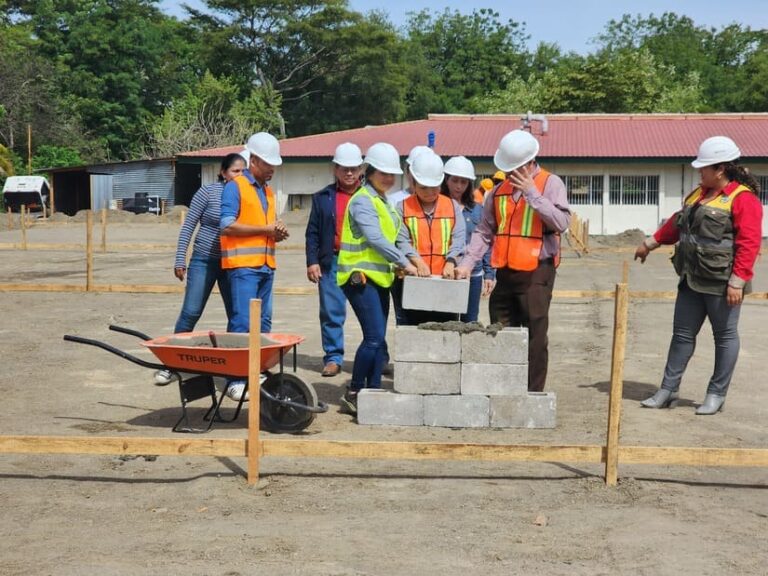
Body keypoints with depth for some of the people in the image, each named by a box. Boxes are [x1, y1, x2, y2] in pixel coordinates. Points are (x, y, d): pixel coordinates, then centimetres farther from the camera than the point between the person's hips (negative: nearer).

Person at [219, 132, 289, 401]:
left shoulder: (269, 192, 21)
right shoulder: (235, 187, -3)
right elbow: (227, 226, -14)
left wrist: (278, 232, 4)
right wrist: (265, 229, -12)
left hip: (266, 265, 8)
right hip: (243, 265, -8)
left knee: (263, 323, 9)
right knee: (242, 322, -10)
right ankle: (235, 381, -8)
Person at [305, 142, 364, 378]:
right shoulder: (323, 197, 10)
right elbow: (312, 233, 8)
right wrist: (312, 261, -1)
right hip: (332, 262, 1)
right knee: (331, 312, 3)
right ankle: (333, 358, 12)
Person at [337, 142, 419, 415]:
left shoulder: (384, 201, 19)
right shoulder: (362, 201, -9)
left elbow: (388, 238, 17)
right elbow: (375, 239, -18)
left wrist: (400, 263, 0)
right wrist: (404, 263, -17)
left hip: (379, 277, 9)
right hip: (360, 277, -9)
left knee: (378, 339, 7)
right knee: (374, 337, -14)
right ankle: (353, 394, -3)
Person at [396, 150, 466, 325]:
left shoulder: (452, 206, 11)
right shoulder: (403, 207, 6)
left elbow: (458, 238, 1)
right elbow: (402, 239, -5)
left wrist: (450, 262, -18)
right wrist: (418, 262, -22)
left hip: (444, 279, 1)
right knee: (413, 327, 2)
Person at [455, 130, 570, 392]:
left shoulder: (551, 184, -2)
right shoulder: (499, 190, 13)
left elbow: (561, 223, -16)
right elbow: (484, 231, 14)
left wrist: (532, 193, -17)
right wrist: (467, 263, 2)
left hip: (536, 273, -5)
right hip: (505, 272, 6)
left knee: (534, 337, -2)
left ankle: (532, 394, 6)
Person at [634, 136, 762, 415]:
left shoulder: (743, 199, -13)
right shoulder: (699, 193, 13)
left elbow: (749, 244, -19)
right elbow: (676, 224, 26)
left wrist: (737, 281, -24)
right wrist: (650, 243, 31)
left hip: (720, 284, -8)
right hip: (692, 280, 8)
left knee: (725, 336, 6)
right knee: (682, 334, 10)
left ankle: (716, 395, 15)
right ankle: (668, 391, 17)